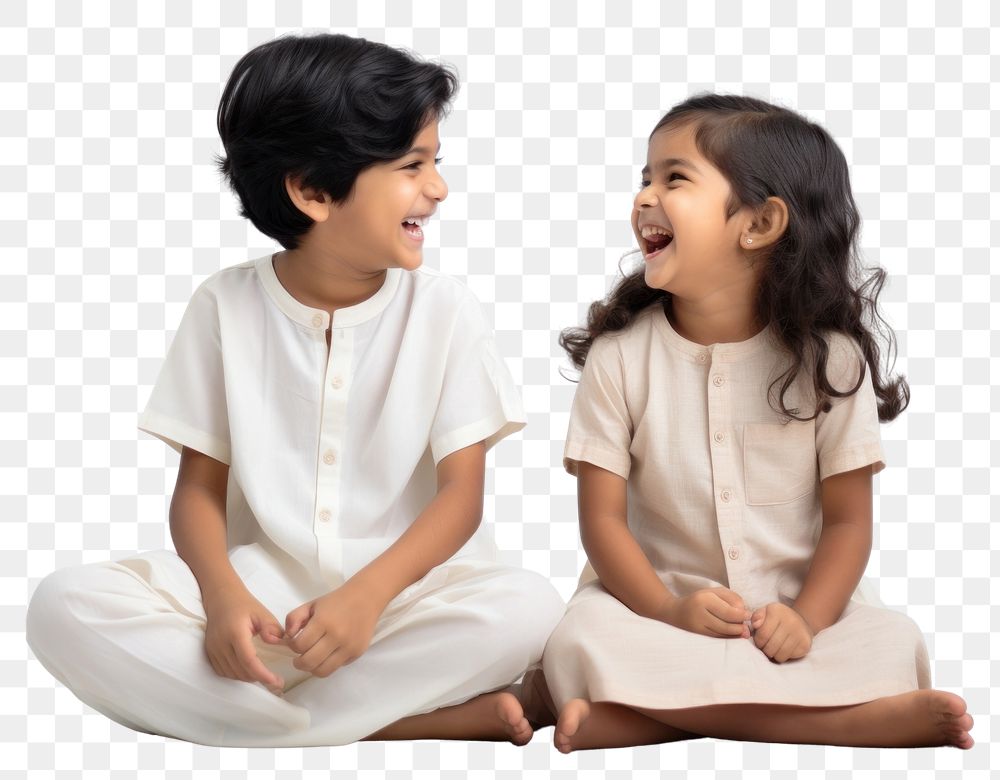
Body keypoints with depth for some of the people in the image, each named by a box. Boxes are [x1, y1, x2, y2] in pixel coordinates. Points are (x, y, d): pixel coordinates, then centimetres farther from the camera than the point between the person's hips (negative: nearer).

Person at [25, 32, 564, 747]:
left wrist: (369, 594, -23)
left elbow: (462, 492, -5)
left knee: (527, 607, -32)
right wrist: (222, 594, -19)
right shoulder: (226, 306, 2)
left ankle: (246, 716, -24)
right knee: (65, 606, -26)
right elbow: (200, 487, 3)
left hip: (404, 587, 0)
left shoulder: (445, 310, 0)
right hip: (259, 593, 1)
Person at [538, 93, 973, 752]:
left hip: (796, 606, 0)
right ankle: (841, 718, -33)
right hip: (665, 604, 0)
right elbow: (603, 518, -5)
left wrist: (805, 618, -21)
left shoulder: (828, 357, -2)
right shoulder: (619, 354, -1)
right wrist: (668, 610, -22)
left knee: (894, 646, -27)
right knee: (580, 644, -32)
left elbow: (849, 519, -3)